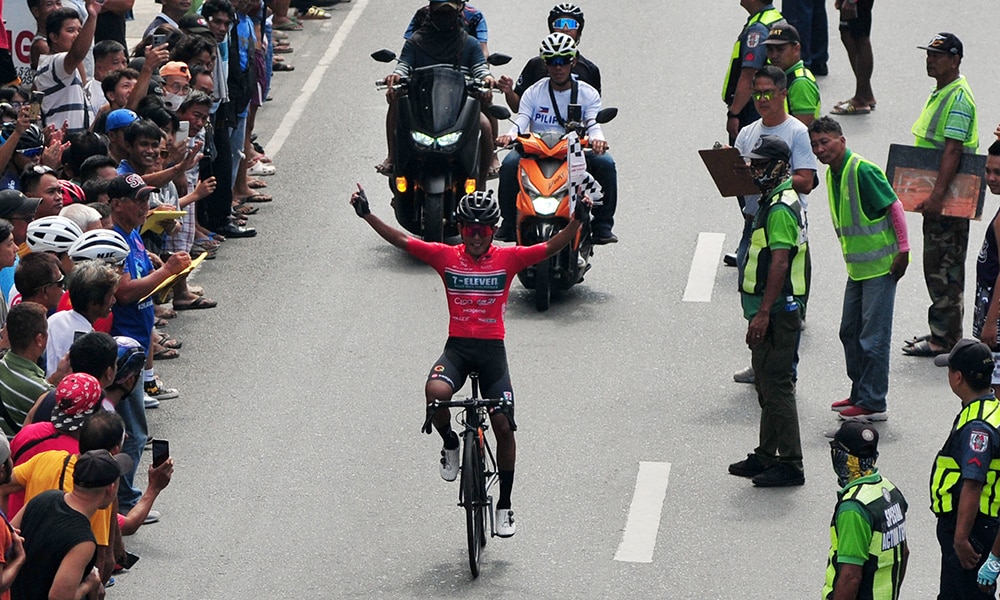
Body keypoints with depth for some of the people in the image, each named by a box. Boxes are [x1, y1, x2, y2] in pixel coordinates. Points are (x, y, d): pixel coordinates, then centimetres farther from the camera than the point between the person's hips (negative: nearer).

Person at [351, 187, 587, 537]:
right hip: (457, 347, 0)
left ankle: (504, 505, 12)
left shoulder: (508, 258, 0)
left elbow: (551, 248, -7)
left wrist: (577, 221, -22)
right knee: (436, 392, -32)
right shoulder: (445, 257, 2)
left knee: (503, 425, -4)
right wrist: (366, 215, -9)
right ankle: (450, 445, 2)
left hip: (492, 349, 0)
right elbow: (401, 241, 0)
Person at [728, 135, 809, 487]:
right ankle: (767, 456, 26)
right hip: (773, 310, 11)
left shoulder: (781, 208, -17)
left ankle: (790, 464, -7)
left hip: (777, 310, -11)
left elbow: (780, 263, -24)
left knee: (776, 385, -9)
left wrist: (764, 312, -27)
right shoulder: (774, 201, 17)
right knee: (767, 383, 17)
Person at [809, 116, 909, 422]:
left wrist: (903, 251, -16)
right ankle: (859, 394, 25)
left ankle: (873, 403, 1)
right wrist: (852, 257, 18)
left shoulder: (863, 171, -19)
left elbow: (895, 207, -17)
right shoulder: (832, 174, 9)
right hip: (857, 267, 9)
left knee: (873, 336, -5)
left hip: (881, 266, -9)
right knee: (850, 331, 14)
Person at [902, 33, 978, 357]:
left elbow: (953, 150, -25)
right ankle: (943, 332, 25)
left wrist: (937, 195, -30)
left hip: (950, 200, -11)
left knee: (943, 269, -5)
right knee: (938, 267, 17)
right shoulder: (941, 94, 15)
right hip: (937, 198, 11)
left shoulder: (959, 98, -18)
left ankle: (943, 338, 1)